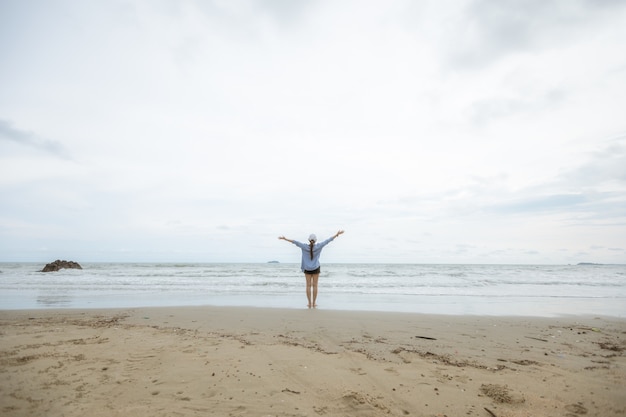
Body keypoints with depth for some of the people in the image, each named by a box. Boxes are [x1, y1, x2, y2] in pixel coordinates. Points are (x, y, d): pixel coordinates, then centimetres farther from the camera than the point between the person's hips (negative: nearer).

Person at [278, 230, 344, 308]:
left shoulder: (304, 246, -13)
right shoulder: (318, 246, -14)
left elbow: (295, 242, -9)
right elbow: (328, 240, -10)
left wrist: (284, 238, -3)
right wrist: (337, 234, -5)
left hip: (307, 269, 1)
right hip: (315, 268, -1)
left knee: (308, 285, 7)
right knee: (315, 286, 5)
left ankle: (310, 303, 10)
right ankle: (314, 303, 9)